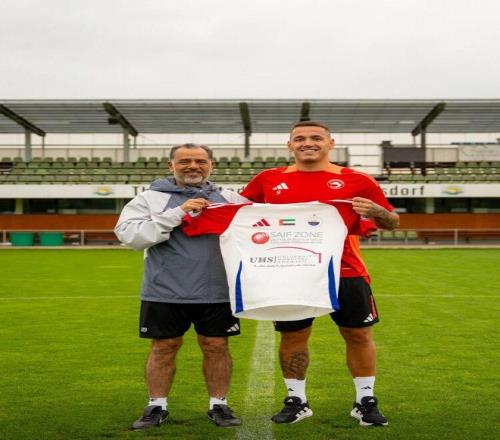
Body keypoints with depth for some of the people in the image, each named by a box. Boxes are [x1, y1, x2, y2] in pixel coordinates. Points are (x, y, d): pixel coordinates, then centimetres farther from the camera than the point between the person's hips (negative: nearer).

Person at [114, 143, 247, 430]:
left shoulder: (230, 198, 10)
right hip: (165, 292, -1)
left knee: (217, 347, 6)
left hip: (217, 291, 2)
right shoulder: (150, 198, 2)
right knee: (164, 348, 6)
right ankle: (157, 407, 21)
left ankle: (219, 405, 22)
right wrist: (177, 214, -17)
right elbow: (128, 234, -11)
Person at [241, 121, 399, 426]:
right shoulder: (269, 180, 6)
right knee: (292, 338, 8)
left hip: (346, 274, -1)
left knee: (359, 335, 5)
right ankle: (296, 401, 25)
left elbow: (393, 223, 6)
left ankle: (366, 401, 21)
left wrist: (375, 211, -16)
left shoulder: (356, 181, 2)